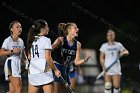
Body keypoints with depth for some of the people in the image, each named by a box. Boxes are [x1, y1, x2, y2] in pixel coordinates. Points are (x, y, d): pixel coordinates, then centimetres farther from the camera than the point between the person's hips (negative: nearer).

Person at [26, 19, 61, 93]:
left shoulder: (31, 40, 11)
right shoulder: (46, 40, -8)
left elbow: (29, 57, 15)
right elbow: (48, 58, -13)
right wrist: (55, 70, -4)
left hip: (32, 72, 6)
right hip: (44, 72, -6)